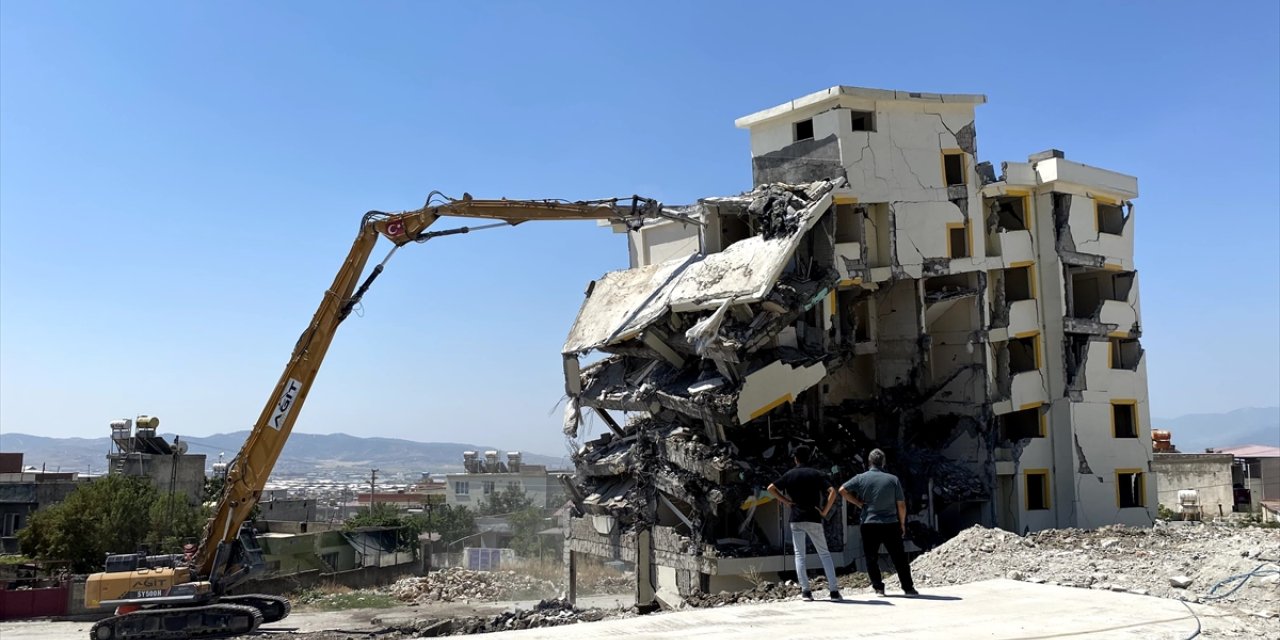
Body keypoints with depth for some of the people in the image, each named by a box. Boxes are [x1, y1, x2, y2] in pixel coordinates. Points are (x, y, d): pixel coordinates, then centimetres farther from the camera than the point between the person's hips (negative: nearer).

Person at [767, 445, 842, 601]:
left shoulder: (789, 475, 5)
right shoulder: (817, 474, 1)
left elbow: (771, 488, 3)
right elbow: (832, 492, -11)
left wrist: (785, 501, 6)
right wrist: (824, 512, -4)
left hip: (796, 519, 0)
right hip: (814, 519, 0)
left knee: (799, 555, 6)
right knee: (824, 553, 7)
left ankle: (805, 590, -4)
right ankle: (834, 590, 0)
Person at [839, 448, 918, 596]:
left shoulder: (861, 478, -2)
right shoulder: (893, 479, -2)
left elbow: (842, 490, -4)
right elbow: (901, 505, 1)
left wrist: (859, 503, 3)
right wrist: (902, 523, 14)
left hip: (869, 524, 0)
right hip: (891, 524, 0)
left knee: (871, 559, 10)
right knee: (899, 559, 8)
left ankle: (878, 588, 6)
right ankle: (908, 588, 8)